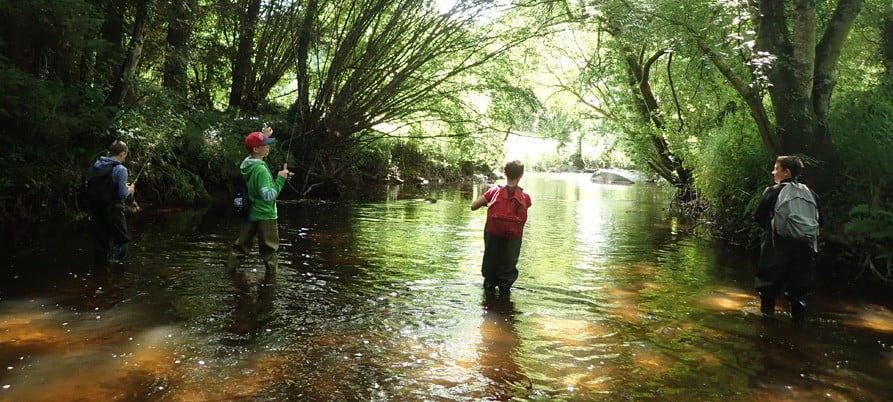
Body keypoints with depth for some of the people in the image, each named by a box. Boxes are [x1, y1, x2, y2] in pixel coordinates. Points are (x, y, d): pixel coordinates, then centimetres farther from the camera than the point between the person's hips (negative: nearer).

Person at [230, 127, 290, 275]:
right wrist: (280, 179, -21)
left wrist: (264, 136, 25)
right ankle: (272, 274, 10)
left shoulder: (246, 163, 1)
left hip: (250, 213, 8)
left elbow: (253, 152, 26)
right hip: (265, 216, -8)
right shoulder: (261, 169, -23)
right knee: (269, 249, 4)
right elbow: (269, 196, -26)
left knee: (241, 246, 16)